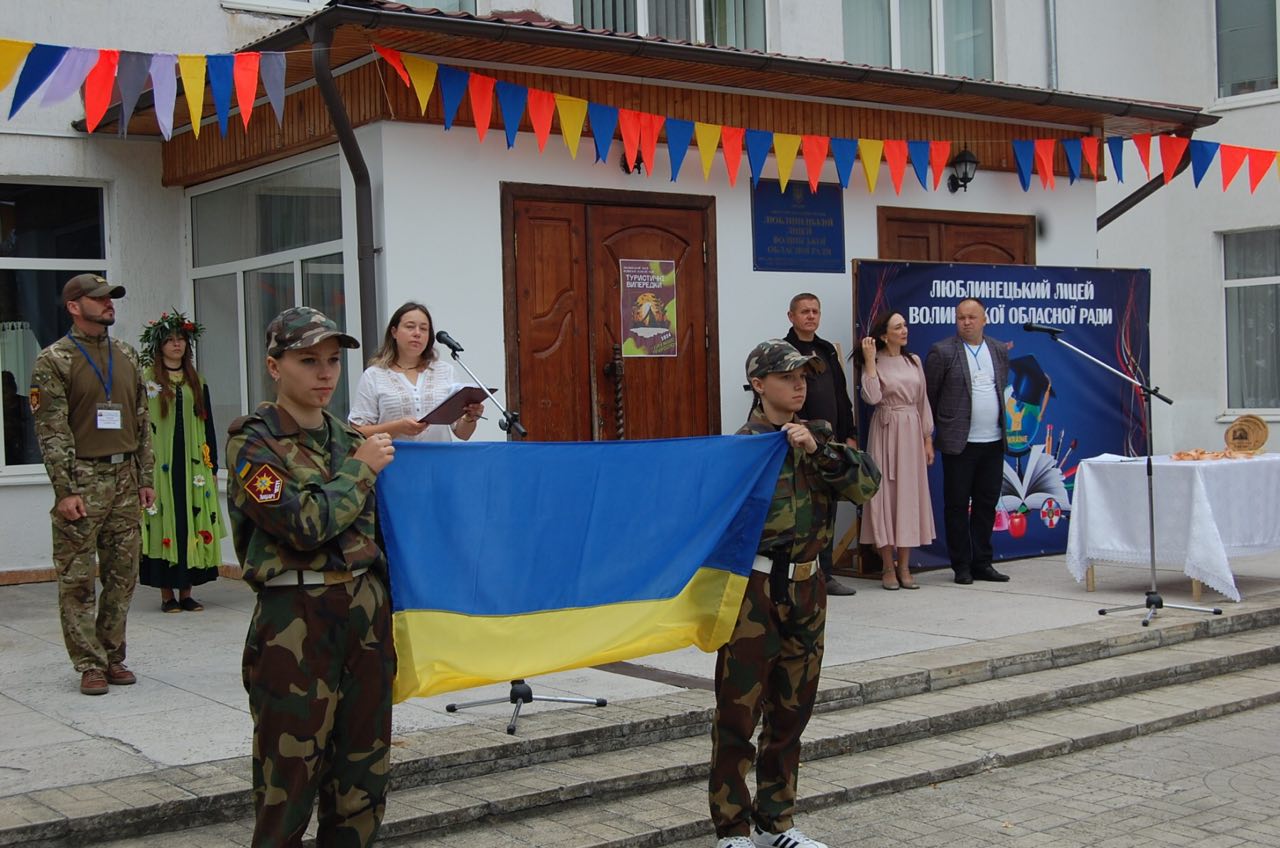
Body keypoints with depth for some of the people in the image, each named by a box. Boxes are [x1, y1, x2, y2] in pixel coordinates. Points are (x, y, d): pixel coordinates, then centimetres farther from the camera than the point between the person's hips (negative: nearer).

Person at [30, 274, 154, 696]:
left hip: (125, 479, 5)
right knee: (77, 579, -1)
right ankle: (90, 665, 6)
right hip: (82, 480, -5)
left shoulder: (127, 357, 13)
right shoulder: (54, 360, -4)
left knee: (122, 576, 8)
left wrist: (145, 479, 10)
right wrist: (65, 491, -15)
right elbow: (51, 431, -9)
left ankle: (113, 657, 18)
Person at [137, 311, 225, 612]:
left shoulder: (196, 381, 13)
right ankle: (167, 593, 4)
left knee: (193, 524, 3)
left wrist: (212, 466, 9)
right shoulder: (146, 379, 1)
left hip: (192, 465, 4)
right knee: (163, 523, -3)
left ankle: (186, 591, 10)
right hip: (160, 466, -4)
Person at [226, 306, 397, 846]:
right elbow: (305, 526, -17)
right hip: (295, 621, -6)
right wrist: (362, 469, -7)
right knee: (291, 771, 0)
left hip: (365, 611, 6)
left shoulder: (346, 438, 13)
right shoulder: (254, 442, -6)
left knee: (364, 767, 10)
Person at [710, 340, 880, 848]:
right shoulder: (742, 445, -8)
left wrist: (819, 451, -15)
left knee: (792, 711, 14)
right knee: (738, 714, -1)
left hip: (806, 586, 6)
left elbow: (866, 487, -5)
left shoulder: (818, 435, 9)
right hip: (755, 589, -6)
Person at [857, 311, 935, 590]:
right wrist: (870, 360, -19)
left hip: (912, 432, 4)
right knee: (886, 495, -2)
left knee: (910, 495, 5)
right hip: (886, 433, -4)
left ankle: (904, 566, 11)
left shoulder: (913, 361, 10)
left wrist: (928, 439, 11)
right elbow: (872, 398, -19)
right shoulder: (875, 363, -4)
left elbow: (922, 400, 13)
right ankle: (888, 567, 6)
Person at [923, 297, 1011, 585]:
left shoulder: (1000, 351, 10)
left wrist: (1003, 427, 17)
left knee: (987, 503, 8)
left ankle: (981, 562, 17)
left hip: (993, 442, 5)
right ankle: (961, 566, 8)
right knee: (957, 504, 1)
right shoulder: (942, 352, -5)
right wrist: (931, 434, 1)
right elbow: (928, 396, -1)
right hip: (959, 442, -4)